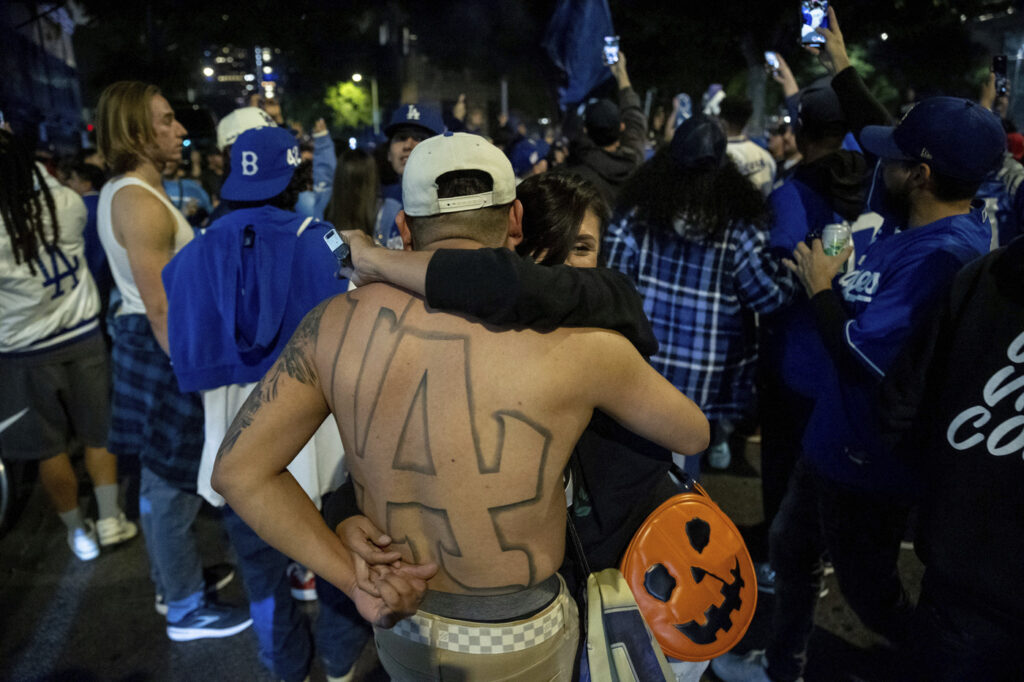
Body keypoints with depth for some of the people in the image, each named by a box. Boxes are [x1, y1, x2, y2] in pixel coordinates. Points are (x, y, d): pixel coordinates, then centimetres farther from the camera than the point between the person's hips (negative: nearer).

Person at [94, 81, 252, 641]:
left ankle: (171, 577, 39)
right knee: (173, 483, 2)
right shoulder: (143, 205, -21)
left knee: (159, 475, 21)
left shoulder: (119, 192, 12)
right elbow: (161, 311, -24)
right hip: (161, 346, -11)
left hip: (141, 339, 11)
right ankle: (185, 609, 19)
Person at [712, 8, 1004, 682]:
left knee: (870, 592, 13)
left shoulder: (942, 254, -29)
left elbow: (864, 352, -33)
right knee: (791, 549, 23)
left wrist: (822, 287, -16)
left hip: (869, 463, -10)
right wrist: (842, 68, 21)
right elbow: (889, 142, 16)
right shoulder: (921, 216, -1)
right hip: (835, 437, 10)